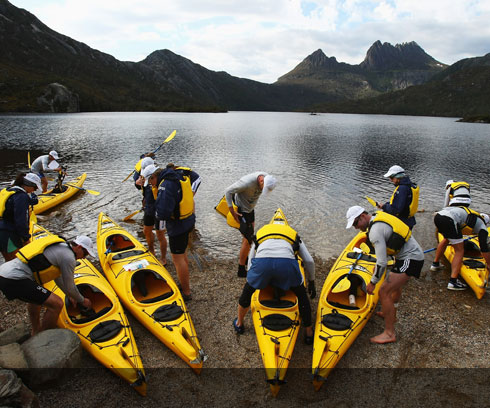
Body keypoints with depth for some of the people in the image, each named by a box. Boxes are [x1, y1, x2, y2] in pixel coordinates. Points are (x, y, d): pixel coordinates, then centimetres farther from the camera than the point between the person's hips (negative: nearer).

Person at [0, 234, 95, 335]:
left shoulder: (59, 246, 20)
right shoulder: (69, 257, -8)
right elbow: (69, 286, 1)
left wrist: (70, 296, 42)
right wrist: (82, 300, 19)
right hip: (14, 280, -11)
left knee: (35, 296, 36)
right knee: (56, 304, -11)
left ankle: (35, 332, 45)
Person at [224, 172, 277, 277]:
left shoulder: (267, 177, -13)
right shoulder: (247, 182, -35)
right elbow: (228, 191, -25)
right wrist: (233, 212, -23)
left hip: (250, 208, 8)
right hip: (241, 210, -8)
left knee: (249, 234, 23)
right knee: (249, 239, -7)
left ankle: (242, 257, 46)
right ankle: (241, 270, 4)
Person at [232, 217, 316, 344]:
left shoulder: (259, 233, 39)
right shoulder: (294, 235, 37)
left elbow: (250, 263, 35)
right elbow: (309, 261, 29)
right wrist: (311, 283, 43)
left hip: (261, 262, 1)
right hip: (287, 262, 0)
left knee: (247, 291, 31)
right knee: (301, 295, 29)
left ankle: (239, 324, 50)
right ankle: (309, 333, 39)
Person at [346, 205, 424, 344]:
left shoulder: (375, 230, -23)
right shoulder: (379, 216, 7)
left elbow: (382, 262, -23)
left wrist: (373, 283, -12)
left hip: (410, 259, -11)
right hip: (415, 253, 11)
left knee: (384, 291, -12)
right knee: (395, 284, 30)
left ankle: (389, 333, -2)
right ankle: (391, 314, 50)